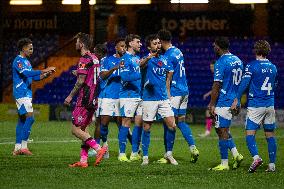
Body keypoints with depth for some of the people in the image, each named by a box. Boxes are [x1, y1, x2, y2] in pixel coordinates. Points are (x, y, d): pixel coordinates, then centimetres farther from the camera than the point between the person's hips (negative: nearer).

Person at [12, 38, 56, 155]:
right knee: (29, 118, -16)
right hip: (22, 94, -10)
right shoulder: (18, 61, -11)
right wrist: (44, 71, -29)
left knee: (22, 119, 8)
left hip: (27, 94, 10)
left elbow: (33, 77, 23)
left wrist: (45, 75, 6)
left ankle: (17, 148, 10)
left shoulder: (26, 61, 19)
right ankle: (23, 146, -15)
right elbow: (26, 73, -27)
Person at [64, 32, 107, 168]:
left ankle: (98, 148, -16)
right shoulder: (94, 58, 15)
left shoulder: (84, 59, -14)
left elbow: (81, 81, -17)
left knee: (76, 129, -7)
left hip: (85, 99, -9)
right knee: (82, 129, 12)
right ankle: (83, 160, 9)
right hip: (93, 99, 9)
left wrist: (70, 96, -11)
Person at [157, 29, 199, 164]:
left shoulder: (168, 56, -15)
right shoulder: (178, 52, 11)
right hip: (184, 91, 9)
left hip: (175, 92, -9)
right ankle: (193, 148, 5)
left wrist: (166, 96, -13)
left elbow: (168, 79, -16)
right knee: (181, 121, 14)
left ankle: (168, 155, 0)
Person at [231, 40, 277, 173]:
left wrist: (236, 100, -8)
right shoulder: (273, 67, 10)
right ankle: (272, 165, 8)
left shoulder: (252, 66, -8)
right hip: (270, 105, 5)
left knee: (250, 134, -6)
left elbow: (244, 84, -13)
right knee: (270, 135, 9)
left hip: (255, 105, -5)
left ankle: (256, 157, -27)